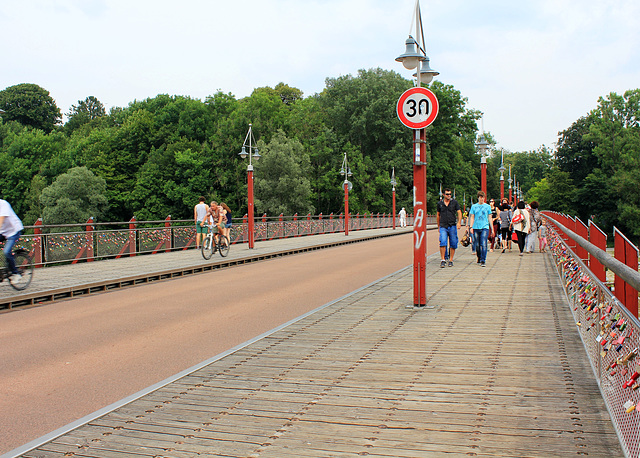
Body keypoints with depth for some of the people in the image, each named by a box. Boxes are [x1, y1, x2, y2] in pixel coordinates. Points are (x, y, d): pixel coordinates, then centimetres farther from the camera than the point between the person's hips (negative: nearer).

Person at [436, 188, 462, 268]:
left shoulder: (454, 202, 5)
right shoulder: (440, 203, 9)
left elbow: (459, 213, 2)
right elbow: (438, 215, 18)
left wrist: (459, 222, -13)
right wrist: (438, 226, 17)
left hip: (452, 226, 0)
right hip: (443, 226, 0)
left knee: (453, 244, 2)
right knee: (443, 242, -16)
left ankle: (451, 260, 13)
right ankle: (443, 260, -11)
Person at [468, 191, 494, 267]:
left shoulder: (487, 206, 9)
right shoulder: (474, 206, 9)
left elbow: (490, 218, 12)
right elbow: (472, 217, 9)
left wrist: (492, 229, 10)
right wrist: (471, 227, -2)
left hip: (485, 227, -1)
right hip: (476, 228, 1)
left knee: (483, 244, -13)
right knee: (477, 245, 8)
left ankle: (483, 261, -14)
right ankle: (479, 257, 29)